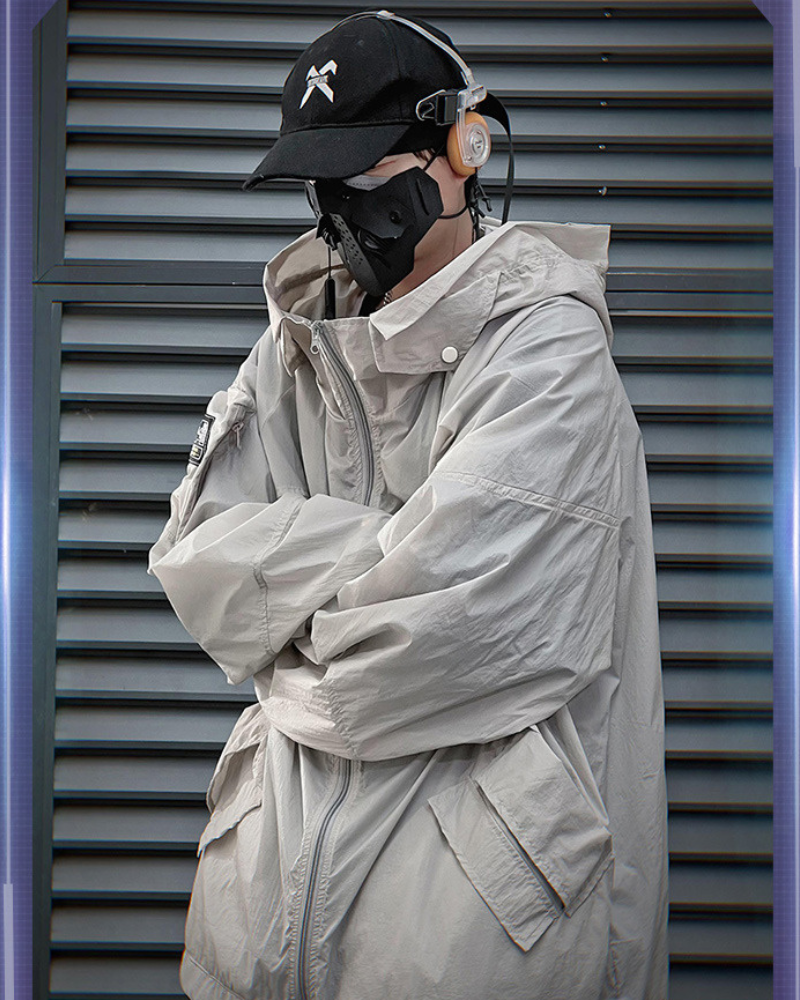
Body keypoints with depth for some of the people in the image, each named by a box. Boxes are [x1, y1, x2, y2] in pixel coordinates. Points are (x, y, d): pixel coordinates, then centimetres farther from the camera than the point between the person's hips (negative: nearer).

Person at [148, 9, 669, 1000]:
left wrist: (309, 687, -4)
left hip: (484, 797, -5)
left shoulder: (548, 344, -10)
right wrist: (370, 547, -12)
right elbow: (194, 559, 1)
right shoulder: (301, 341, 9)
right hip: (296, 795, 5)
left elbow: (452, 609, -19)